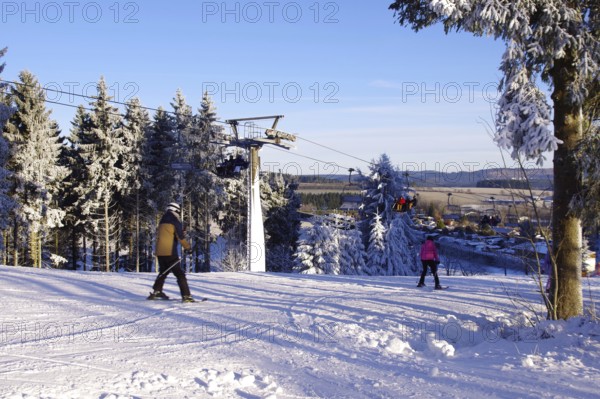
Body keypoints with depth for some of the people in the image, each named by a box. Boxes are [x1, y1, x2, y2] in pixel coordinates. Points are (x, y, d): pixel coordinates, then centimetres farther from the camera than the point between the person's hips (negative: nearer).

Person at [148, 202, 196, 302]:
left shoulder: (162, 221, 14)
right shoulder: (175, 221, -7)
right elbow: (181, 237, -10)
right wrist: (188, 247, 1)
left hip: (159, 252, 7)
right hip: (170, 252, -7)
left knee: (163, 272, 25)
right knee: (180, 274, -5)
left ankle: (156, 291, 23)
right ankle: (186, 296, -11)